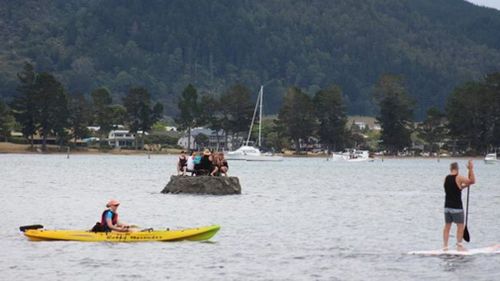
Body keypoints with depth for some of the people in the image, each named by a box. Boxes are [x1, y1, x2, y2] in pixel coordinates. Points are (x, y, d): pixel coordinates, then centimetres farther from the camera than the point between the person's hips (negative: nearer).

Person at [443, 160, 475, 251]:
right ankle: (459, 245, 2)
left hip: (447, 206, 6)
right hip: (456, 207, -6)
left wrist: (464, 186, 18)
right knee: (460, 226, 3)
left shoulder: (446, 178, 6)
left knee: (447, 226, 11)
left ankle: (445, 246, 10)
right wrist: (471, 169, -7)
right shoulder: (458, 178, -14)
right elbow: (472, 181, -11)